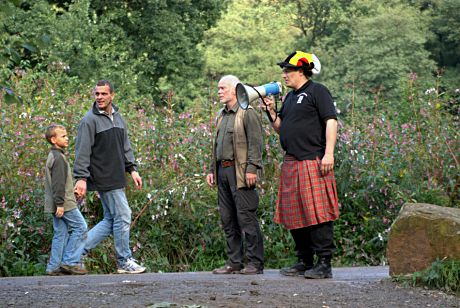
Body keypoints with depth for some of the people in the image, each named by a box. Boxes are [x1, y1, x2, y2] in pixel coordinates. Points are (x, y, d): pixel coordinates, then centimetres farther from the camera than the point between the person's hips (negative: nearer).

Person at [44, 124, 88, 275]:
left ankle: (54, 267, 7)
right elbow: (58, 183, -20)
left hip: (59, 204, 10)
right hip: (65, 203, -10)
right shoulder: (58, 158, -14)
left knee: (60, 233, 9)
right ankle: (70, 262, -7)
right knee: (80, 227, -5)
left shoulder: (53, 156, 18)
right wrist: (60, 204, -22)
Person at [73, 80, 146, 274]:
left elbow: (125, 146, 21)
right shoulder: (90, 120, -10)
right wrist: (81, 178, -19)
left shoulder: (117, 117, 14)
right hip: (104, 178, -8)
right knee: (122, 217, -5)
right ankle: (125, 262, 5)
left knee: (111, 219, 10)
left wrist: (132, 169, 12)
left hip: (116, 177, 8)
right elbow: (83, 152, -13)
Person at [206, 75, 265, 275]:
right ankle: (234, 262, 13)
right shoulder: (221, 116, 21)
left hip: (240, 172, -8)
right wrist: (212, 170, 18)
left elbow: (255, 142, -11)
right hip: (223, 172, 8)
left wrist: (252, 168, -19)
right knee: (228, 220, 8)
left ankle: (255, 262, -5)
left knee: (246, 217, -8)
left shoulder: (247, 112, -4)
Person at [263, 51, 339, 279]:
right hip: (291, 164, 9)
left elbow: (331, 121, -11)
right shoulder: (290, 97, 22)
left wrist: (329, 153, -20)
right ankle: (304, 262, 19)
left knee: (317, 214, -10)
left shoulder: (317, 91, -3)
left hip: (313, 162, -9)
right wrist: (272, 111, 9)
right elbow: (281, 129, 25)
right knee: (295, 215, 10)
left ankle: (324, 264, -9)